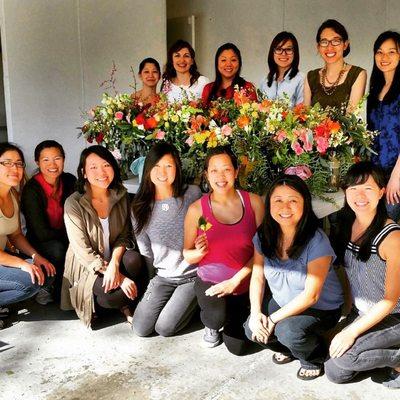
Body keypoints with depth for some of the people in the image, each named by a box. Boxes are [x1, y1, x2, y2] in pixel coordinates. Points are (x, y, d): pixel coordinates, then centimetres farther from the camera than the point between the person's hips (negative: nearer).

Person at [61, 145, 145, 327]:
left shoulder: (121, 196, -3)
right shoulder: (74, 204, -16)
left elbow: (124, 235, -1)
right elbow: (83, 251, -18)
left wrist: (114, 264, -22)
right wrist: (120, 278, -24)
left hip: (113, 259, 4)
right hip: (86, 267, -4)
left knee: (134, 259, -29)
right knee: (115, 295, -30)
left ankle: (125, 304, -2)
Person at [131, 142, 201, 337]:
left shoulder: (192, 194, -11)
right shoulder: (140, 206, -2)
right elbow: (144, 249, 5)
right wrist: (153, 280, 5)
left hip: (192, 274, -3)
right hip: (162, 277, 4)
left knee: (164, 328, -10)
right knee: (140, 328, -4)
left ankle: (192, 301, 17)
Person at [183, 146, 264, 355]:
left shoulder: (253, 201, -10)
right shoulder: (197, 209, -12)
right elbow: (187, 255, -3)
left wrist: (235, 280, -16)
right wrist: (200, 252, -26)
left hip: (244, 283, 1)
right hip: (210, 280, -1)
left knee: (237, 347, 6)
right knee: (217, 317, -32)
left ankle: (231, 318, 40)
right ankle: (211, 324, 9)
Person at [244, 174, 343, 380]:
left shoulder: (317, 241, -27)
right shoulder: (264, 236, -9)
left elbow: (310, 296, -24)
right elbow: (257, 277, -3)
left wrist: (272, 319, -21)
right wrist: (256, 312, -18)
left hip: (321, 308, -5)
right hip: (280, 302, 6)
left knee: (288, 331, -30)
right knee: (251, 329, -14)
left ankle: (315, 357, 5)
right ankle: (287, 348, 18)